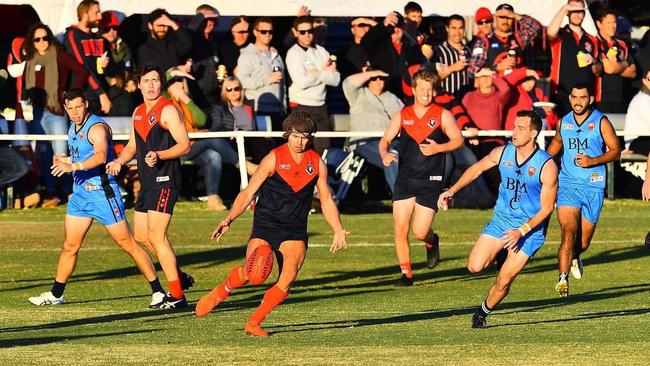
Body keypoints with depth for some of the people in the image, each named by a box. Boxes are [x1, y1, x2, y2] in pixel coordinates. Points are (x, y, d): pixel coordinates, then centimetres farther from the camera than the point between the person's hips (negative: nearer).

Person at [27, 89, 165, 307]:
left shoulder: (97, 128, -17)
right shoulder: (73, 128, 11)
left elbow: (100, 156, -36)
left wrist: (74, 166, -47)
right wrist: (65, 160, 9)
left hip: (103, 194, -8)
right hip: (80, 194, 8)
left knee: (128, 244, -4)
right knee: (70, 246, 11)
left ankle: (158, 291, 1)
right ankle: (55, 295, 20)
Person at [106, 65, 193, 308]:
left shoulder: (168, 110, -9)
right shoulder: (138, 112, 17)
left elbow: (184, 145, -14)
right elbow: (133, 146, 26)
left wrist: (159, 155, -27)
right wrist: (119, 162, 7)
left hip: (165, 180, -9)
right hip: (147, 181, 9)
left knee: (156, 236, -12)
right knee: (141, 236, 13)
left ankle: (177, 295, -8)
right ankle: (179, 277, 28)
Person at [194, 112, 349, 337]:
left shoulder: (317, 163, 7)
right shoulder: (273, 159, -3)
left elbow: (326, 201, 15)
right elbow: (248, 193, -2)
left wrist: (338, 231, 4)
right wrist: (230, 219, -13)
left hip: (295, 230, 3)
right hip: (265, 225, -3)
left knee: (289, 276, -19)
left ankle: (254, 323, -7)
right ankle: (220, 293, 11)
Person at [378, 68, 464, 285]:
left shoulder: (442, 115, 0)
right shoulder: (402, 116, 7)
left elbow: (458, 140, 1)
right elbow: (385, 140, 10)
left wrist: (438, 148, -16)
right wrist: (385, 154, -12)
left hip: (430, 181, -3)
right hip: (405, 178, 3)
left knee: (420, 232, -7)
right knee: (400, 229, -5)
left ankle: (432, 242, 30)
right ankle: (406, 273, 7)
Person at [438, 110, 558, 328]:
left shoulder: (547, 166, -18)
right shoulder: (502, 153, -4)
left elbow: (546, 208, -14)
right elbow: (477, 168, 16)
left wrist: (521, 232, -22)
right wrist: (452, 191, 11)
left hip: (530, 228, -4)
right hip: (501, 220, 4)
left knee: (504, 280, -10)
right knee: (475, 267, -11)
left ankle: (484, 312, 17)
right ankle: (500, 256, 21)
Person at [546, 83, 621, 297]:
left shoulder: (601, 122, -1)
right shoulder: (564, 122, 8)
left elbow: (615, 151, -2)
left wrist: (593, 161, -16)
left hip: (593, 187, -1)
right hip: (568, 185, 1)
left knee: (583, 242, 8)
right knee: (569, 232, -20)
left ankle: (574, 256, 44)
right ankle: (563, 278, -22)